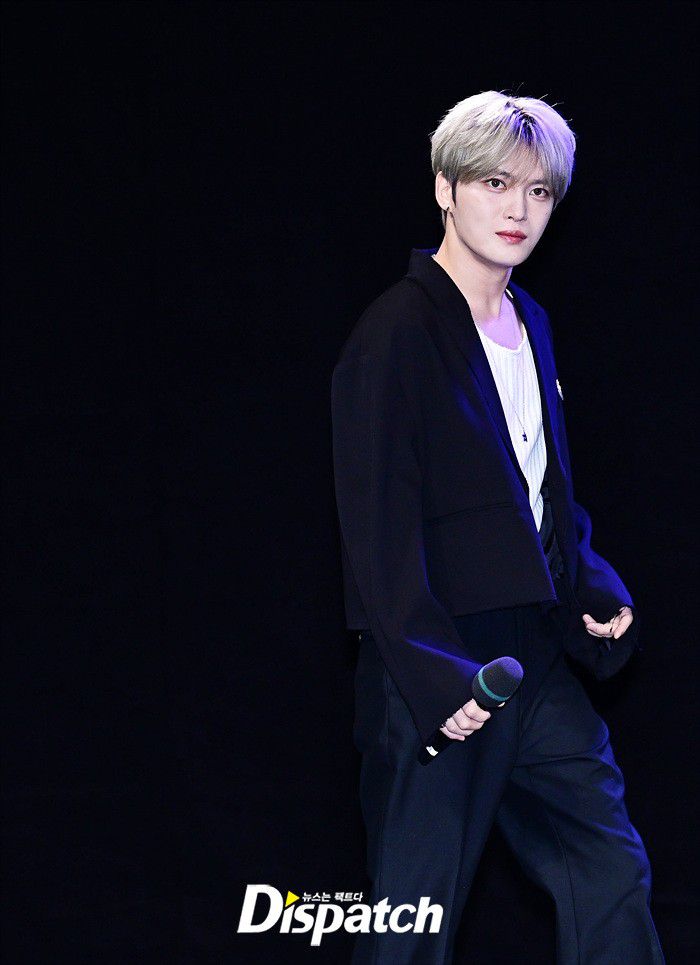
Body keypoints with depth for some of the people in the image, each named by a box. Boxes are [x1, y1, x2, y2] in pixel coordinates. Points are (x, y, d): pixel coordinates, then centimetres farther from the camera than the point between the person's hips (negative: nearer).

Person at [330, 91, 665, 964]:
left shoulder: (530, 324, 13)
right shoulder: (396, 335, -13)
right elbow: (379, 529, -16)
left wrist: (595, 590, 5)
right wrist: (435, 679, -21)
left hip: (537, 662, 8)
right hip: (436, 677, -8)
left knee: (613, 877, 10)